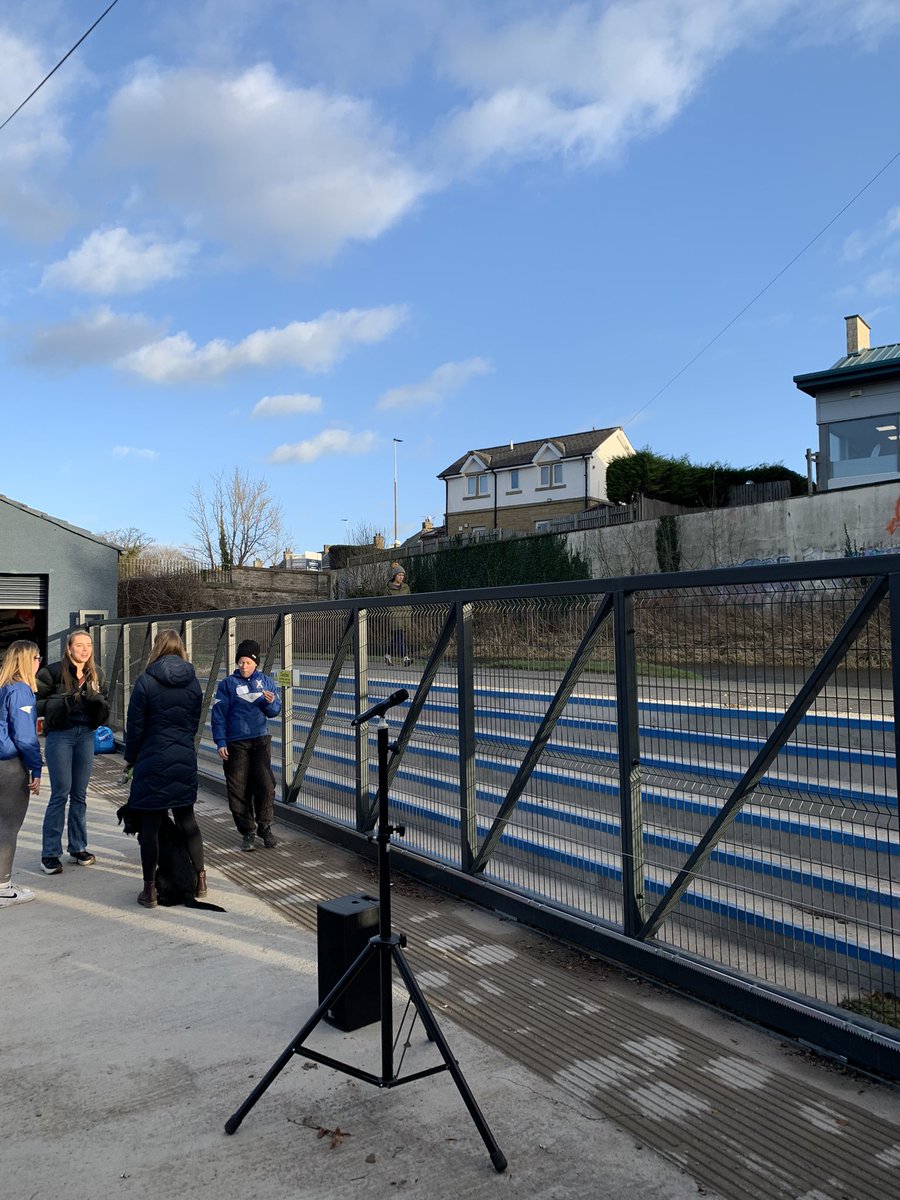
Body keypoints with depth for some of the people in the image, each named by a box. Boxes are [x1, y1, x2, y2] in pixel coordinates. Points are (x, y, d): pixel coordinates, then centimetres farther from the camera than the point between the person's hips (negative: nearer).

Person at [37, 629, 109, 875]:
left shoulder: (95, 673, 8)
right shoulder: (54, 671, -7)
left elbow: (104, 705, 13)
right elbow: (37, 700, -5)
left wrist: (96, 699, -6)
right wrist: (63, 701, -16)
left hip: (85, 734, 5)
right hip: (60, 734, -5)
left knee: (80, 794, 11)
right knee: (61, 793, -4)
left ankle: (78, 847, 22)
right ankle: (50, 854, 5)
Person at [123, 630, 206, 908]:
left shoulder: (145, 682, -11)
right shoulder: (193, 682, 2)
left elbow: (135, 726, -6)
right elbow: (194, 722, 8)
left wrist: (130, 757, 8)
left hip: (152, 761, -4)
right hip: (185, 761, 4)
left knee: (150, 825, 4)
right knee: (186, 818, 17)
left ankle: (150, 890, 11)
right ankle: (200, 879, 23)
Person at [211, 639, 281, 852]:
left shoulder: (267, 681, 6)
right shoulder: (228, 684, -1)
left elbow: (274, 711, 6)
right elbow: (219, 714, -1)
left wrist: (271, 702, -17)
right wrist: (220, 742, -8)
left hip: (260, 741, 1)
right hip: (235, 744, -1)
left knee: (265, 784, -5)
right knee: (239, 789, 2)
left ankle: (265, 827, 11)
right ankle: (247, 832, 14)